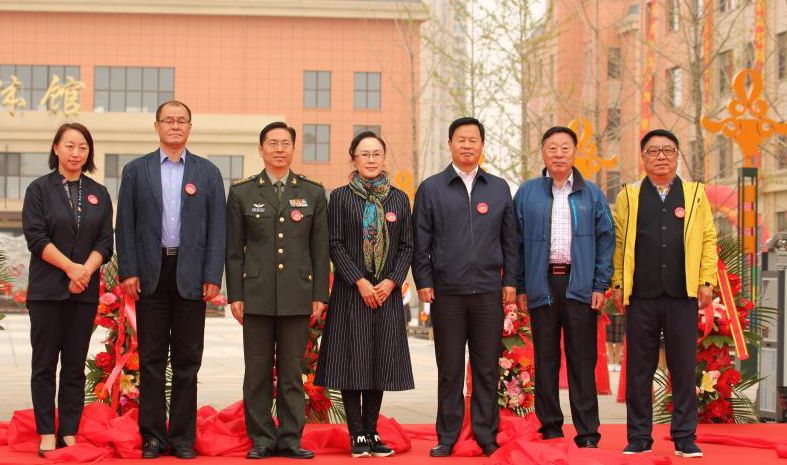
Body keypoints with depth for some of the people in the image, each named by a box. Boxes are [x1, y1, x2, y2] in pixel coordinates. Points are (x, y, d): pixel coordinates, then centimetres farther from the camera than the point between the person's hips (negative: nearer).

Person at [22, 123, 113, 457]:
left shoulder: (98, 194, 11)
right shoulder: (39, 189, 2)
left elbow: (105, 242, 5)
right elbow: (35, 237, -7)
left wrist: (86, 270, -12)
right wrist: (70, 267, -15)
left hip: (85, 292, 3)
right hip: (47, 290, -3)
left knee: (75, 366, 5)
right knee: (45, 364, 0)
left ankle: (69, 434, 9)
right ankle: (47, 435, 5)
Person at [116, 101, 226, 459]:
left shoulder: (208, 173, 8)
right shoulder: (136, 170, 8)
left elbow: (216, 228, 3)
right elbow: (125, 225, 5)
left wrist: (213, 276, -5)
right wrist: (128, 271, -4)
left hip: (190, 275, 0)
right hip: (150, 273, 0)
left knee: (187, 360, 4)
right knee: (151, 359, 3)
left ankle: (183, 437, 10)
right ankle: (153, 435, 10)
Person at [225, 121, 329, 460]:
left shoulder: (313, 193, 9)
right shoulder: (242, 192, 6)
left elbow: (320, 249, 7)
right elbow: (234, 250, 5)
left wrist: (320, 295, 2)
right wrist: (235, 295, -1)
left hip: (297, 297, 0)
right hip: (257, 295, 0)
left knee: (292, 372, 5)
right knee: (258, 372, 4)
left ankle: (290, 439, 12)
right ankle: (261, 439, 12)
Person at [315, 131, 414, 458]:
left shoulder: (399, 199, 9)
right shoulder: (340, 197, 1)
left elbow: (407, 246, 7)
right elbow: (335, 245, -4)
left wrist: (392, 281, -7)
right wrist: (359, 281, -12)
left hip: (387, 293, 3)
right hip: (351, 292, -3)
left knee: (380, 362, 5)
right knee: (353, 360, -2)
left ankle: (372, 432, 12)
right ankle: (357, 434, 4)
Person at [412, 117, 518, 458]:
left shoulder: (499, 188, 10)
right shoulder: (431, 189, 5)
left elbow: (510, 240, 10)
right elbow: (421, 242, 3)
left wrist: (510, 281, 4)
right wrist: (423, 282, -4)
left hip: (489, 292, 1)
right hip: (446, 292, -1)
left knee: (487, 369, 5)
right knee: (449, 370, 5)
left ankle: (486, 436, 14)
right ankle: (447, 438, 14)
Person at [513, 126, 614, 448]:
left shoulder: (591, 194, 7)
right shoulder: (526, 193, 6)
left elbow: (606, 239, 6)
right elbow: (516, 242, 7)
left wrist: (601, 285, -2)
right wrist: (520, 288, 1)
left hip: (580, 285, 0)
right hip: (541, 285, 1)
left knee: (582, 360, 1)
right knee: (545, 359, 6)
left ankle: (588, 433, 6)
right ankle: (550, 428, 14)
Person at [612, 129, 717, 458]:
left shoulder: (695, 194, 9)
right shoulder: (628, 196, 8)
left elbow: (708, 239, 6)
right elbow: (619, 242, 4)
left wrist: (707, 281, -2)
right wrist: (618, 284, -2)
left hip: (683, 295, 0)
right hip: (641, 296, 0)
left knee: (684, 368, 4)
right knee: (639, 369, 5)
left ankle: (685, 437, 11)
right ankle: (639, 437, 13)